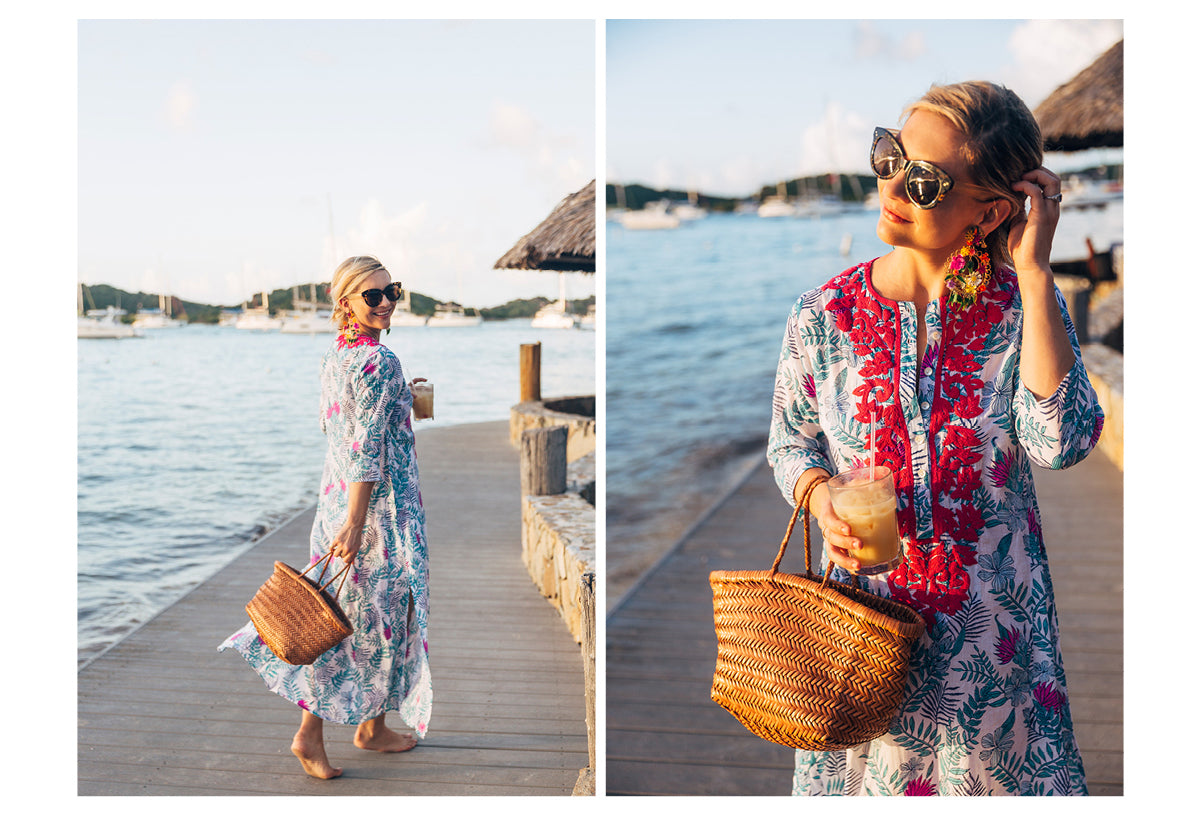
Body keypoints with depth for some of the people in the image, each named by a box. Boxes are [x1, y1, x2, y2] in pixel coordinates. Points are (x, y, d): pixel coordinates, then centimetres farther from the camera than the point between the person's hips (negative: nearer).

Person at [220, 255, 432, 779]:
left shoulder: (334, 355, 9)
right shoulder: (379, 363, -18)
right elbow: (367, 449, -22)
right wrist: (355, 523, -24)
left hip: (335, 495, 9)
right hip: (378, 501, -9)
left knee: (342, 617, 14)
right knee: (383, 613, 5)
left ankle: (311, 731, 18)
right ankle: (372, 726, 15)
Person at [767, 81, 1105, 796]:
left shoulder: (1027, 306, -9)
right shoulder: (825, 316, -8)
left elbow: (1060, 441, -25)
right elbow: (791, 442, 5)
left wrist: (1033, 273, -25)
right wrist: (823, 497, -18)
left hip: (998, 615, 0)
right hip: (867, 602, 0)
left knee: (1007, 761, 17)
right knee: (866, 762, 14)